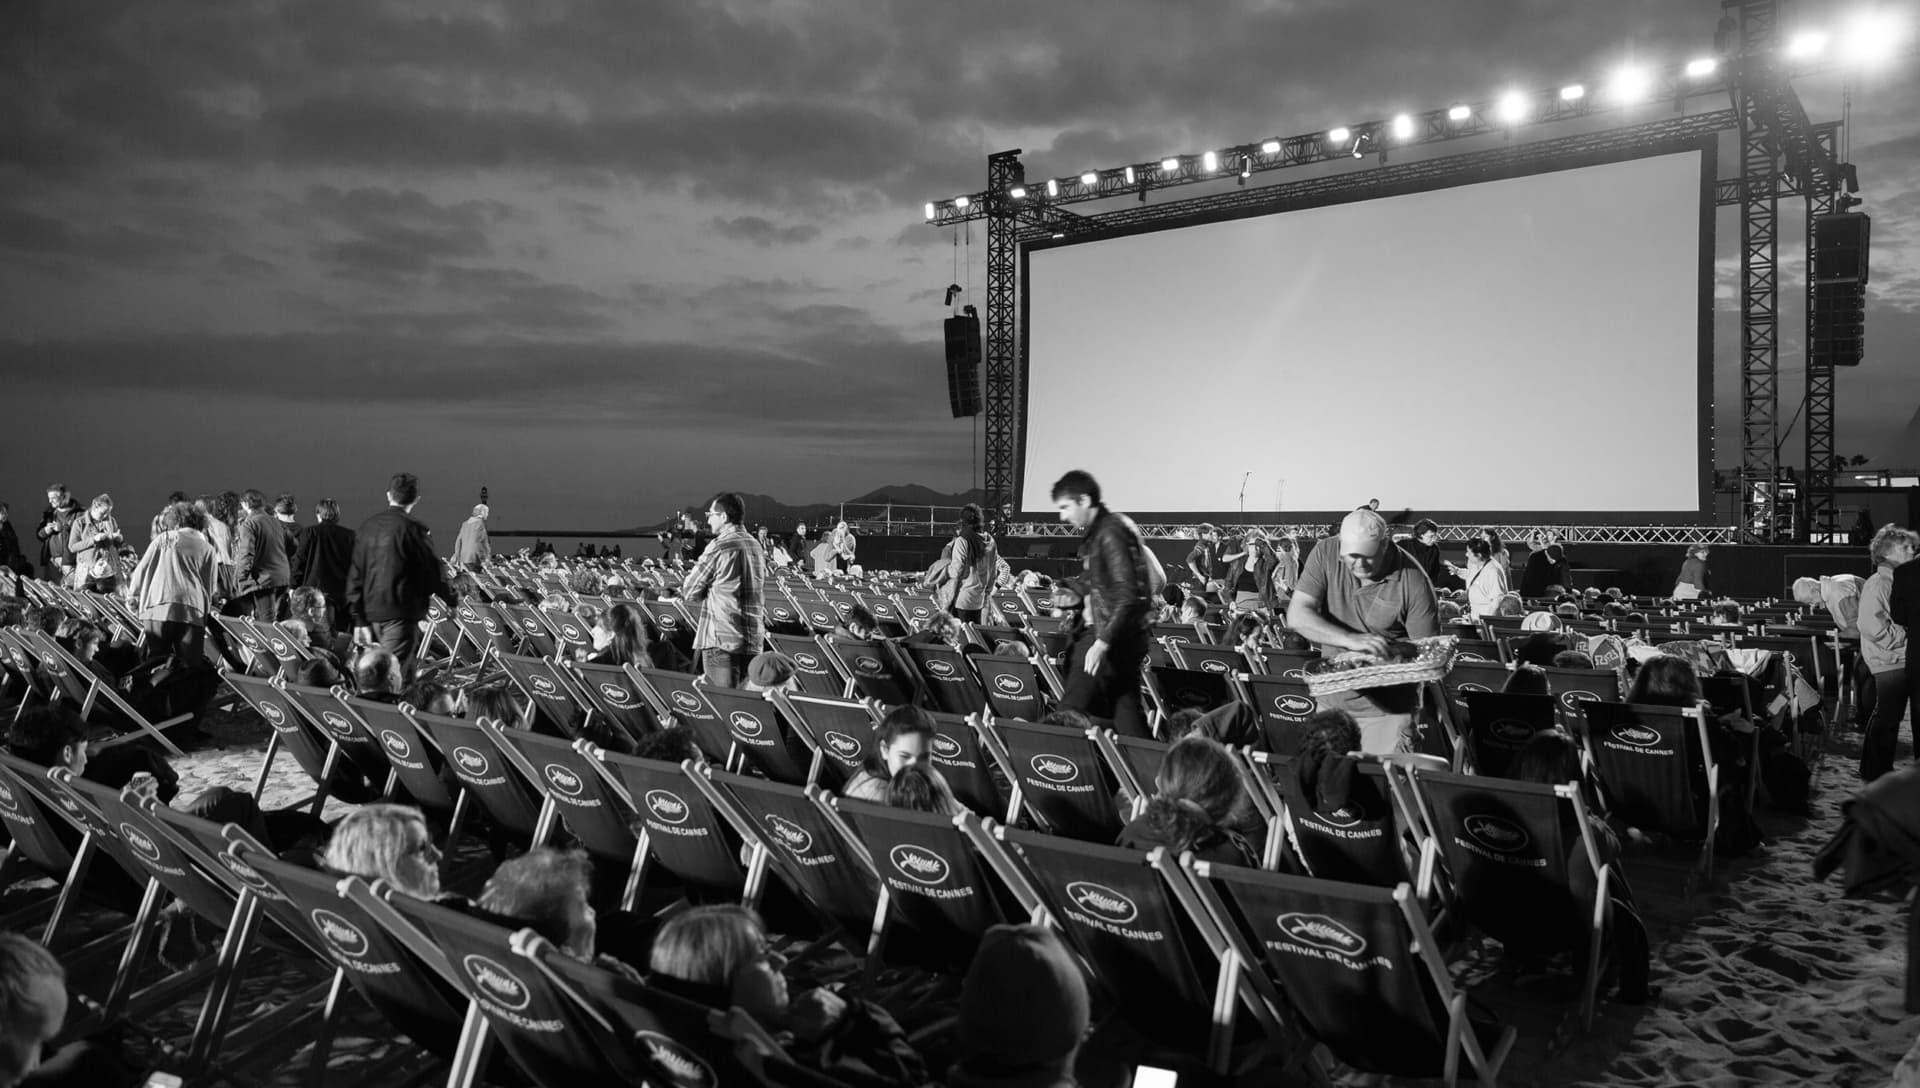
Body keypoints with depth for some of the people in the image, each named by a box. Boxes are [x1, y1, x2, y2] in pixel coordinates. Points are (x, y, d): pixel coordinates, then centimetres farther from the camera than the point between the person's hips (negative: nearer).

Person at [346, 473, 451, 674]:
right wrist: (451, 599, 11)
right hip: (401, 613, -6)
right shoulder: (415, 529, -11)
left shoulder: (367, 526, 8)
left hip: (370, 611, 7)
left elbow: (356, 573, 9)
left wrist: (358, 618, 12)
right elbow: (432, 571, -7)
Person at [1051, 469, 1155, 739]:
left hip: (1117, 639, -10)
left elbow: (1127, 595, -22)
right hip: (1119, 638, 10)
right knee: (1126, 715, 10)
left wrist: (1103, 641, -25)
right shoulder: (1097, 532, 14)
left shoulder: (1110, 533, -16)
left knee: (1072, 710, -7)